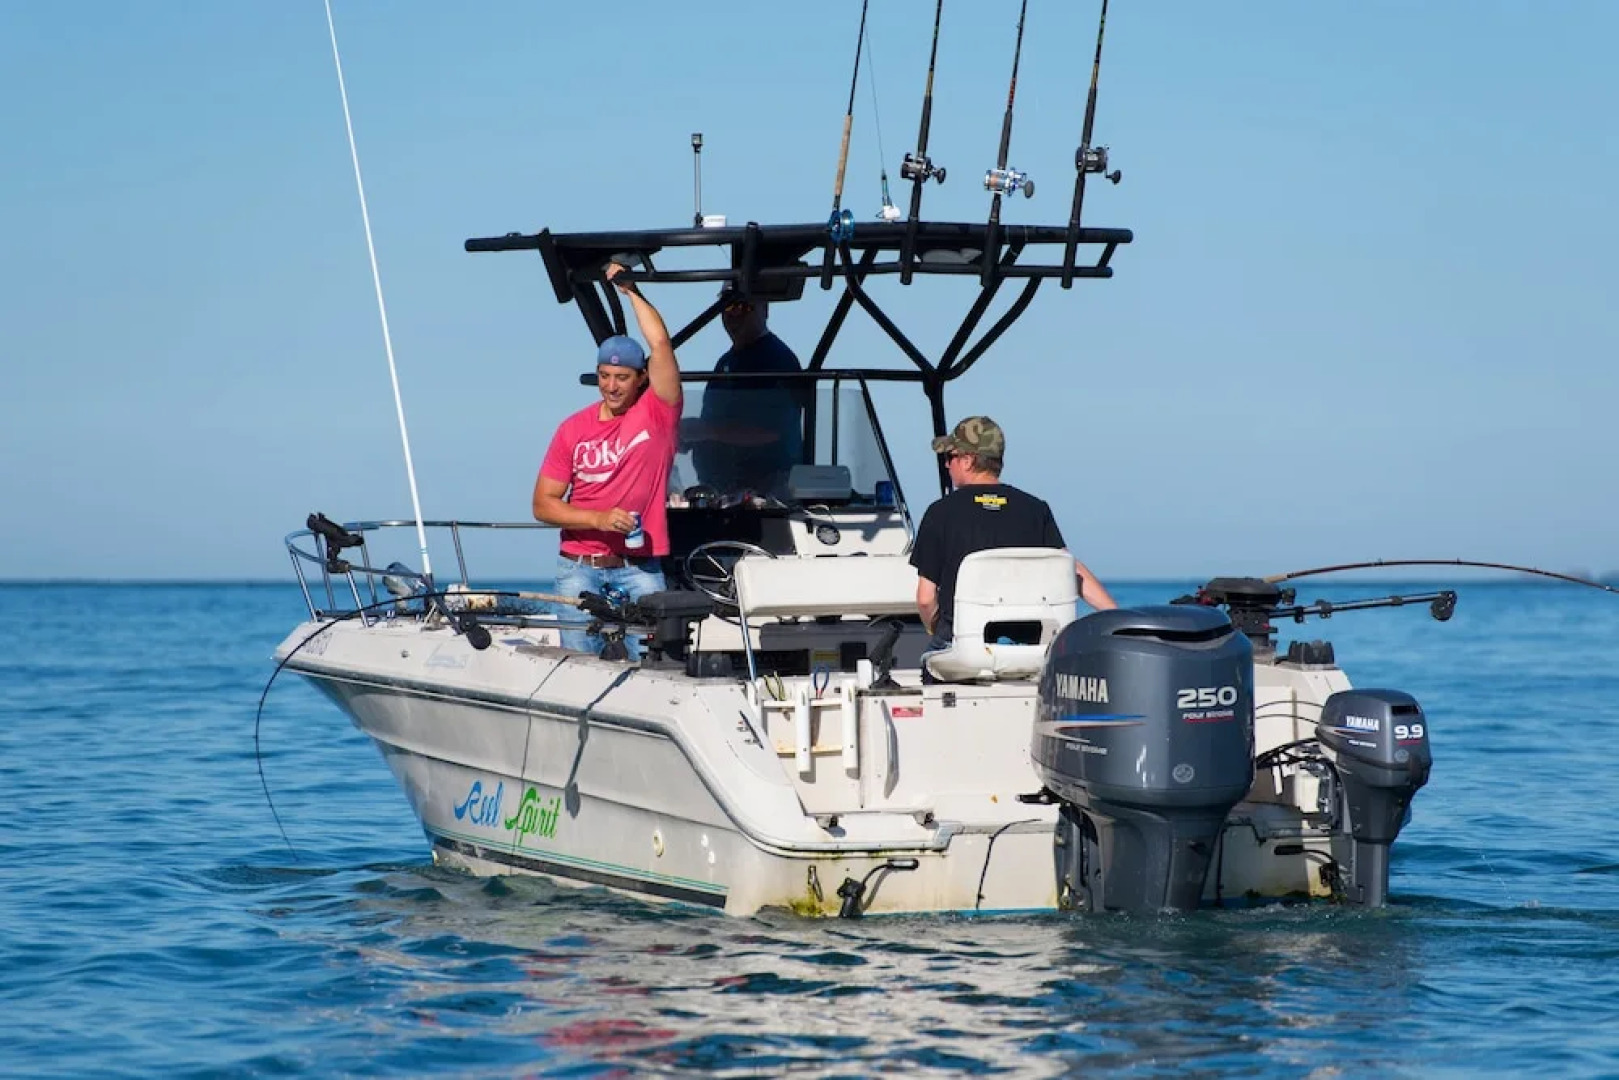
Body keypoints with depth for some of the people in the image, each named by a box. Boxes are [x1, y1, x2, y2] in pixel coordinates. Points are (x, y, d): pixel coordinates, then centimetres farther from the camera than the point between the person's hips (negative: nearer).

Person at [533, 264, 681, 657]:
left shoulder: (657, 413, 0)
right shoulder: (574, 429, 5)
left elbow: (660, 343, -12)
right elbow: (543, 504, 4)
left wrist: (631, 289, -4)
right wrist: (599, 519, -11)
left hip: (639, 567, -2)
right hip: (579, 568, 2)